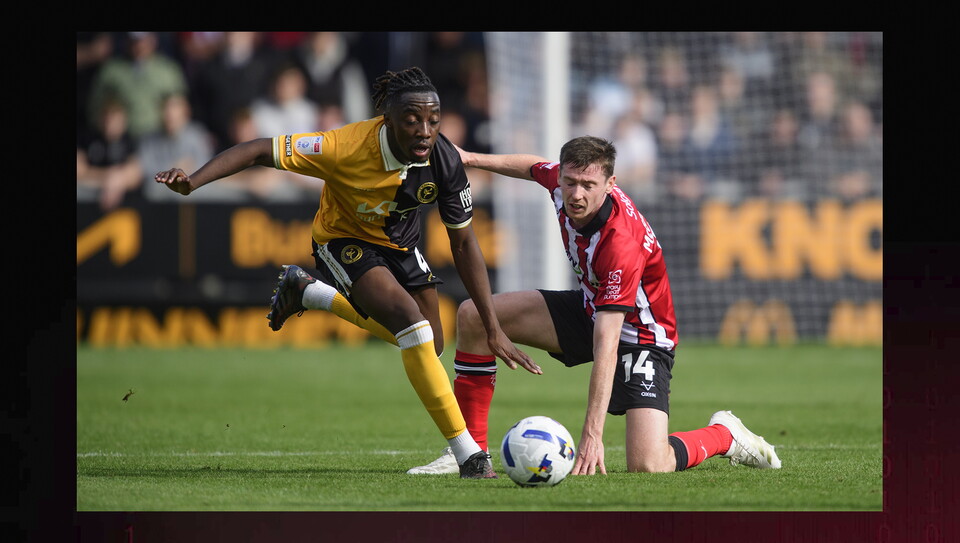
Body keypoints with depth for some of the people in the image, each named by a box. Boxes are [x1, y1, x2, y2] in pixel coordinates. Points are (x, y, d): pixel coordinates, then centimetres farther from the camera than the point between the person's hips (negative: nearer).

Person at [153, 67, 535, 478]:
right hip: (344, 240, -5)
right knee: (410, 318, -29)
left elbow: (463, 244, -15)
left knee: (429, 347, 17)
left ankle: (306, 291, 37)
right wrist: (191, 182, -49)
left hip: (399, 243, 5)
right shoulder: (347, 147, -38)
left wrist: (493, 329, -16)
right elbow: (261, 151, -34)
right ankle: (469, 456, -23)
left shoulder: (444, 160, -25)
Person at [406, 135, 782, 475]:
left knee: (648, 466, -25)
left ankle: (723, 435, 9)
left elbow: (606, 346, -41)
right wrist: (473, 159, 16)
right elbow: (538, 167, 12)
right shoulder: (562, 181, -17)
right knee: (473, 316, -5)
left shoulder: (621, 244, -38)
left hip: (640, 336, -8)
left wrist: (592, 434, -44)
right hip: (589, 307, 8)